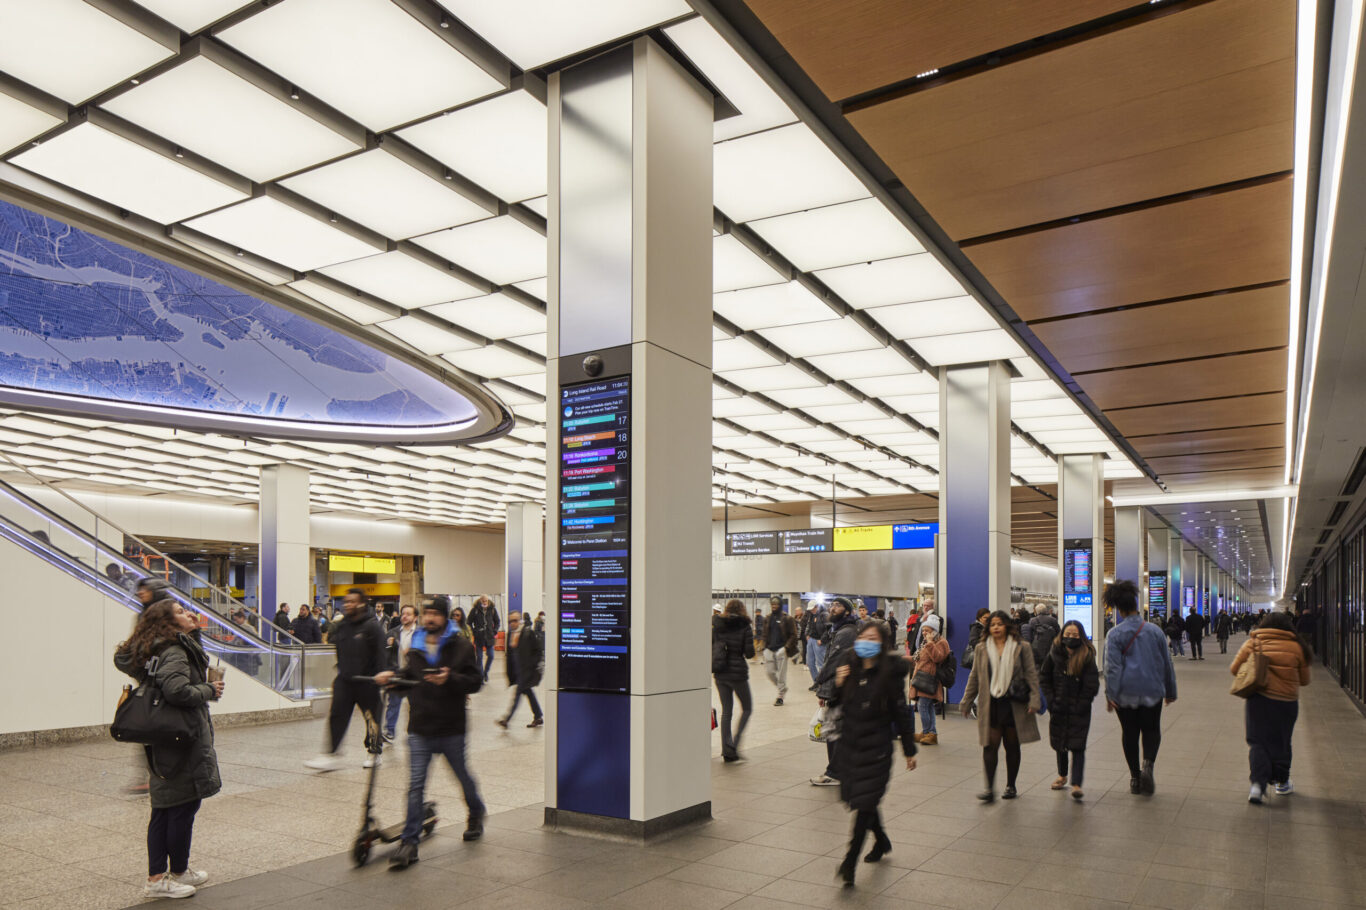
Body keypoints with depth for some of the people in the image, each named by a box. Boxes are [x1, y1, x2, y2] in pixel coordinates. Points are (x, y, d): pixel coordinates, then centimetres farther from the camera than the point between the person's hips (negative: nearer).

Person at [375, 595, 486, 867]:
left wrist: (450, 679, -25)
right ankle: (409, 842, 3)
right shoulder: (415, 648, 8)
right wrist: (391, 676, 2)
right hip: (420, 729, 3)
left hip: (451, 730, -2)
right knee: (415, 785, -3)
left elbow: (475, 681, -10)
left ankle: (476, 814, 43)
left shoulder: (461, 647, -6)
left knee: (463, 776, 16)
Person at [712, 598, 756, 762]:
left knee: (726, 710, 12)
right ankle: (733, 746, -1)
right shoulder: (744, 626, -8)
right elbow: (749, 653, -11)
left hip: (720, 674, 4)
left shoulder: (716, 626, 3)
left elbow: (710, 648, 3)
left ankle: (726, 751, 11)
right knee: (747, 708, 11)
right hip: (738, 672, -4)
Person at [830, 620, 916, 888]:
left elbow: (900, 712, -3)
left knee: (865, 801, -7)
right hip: (849, 742, 5)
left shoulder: (891, 670, -10)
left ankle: (850, 862, 0)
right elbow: (834, 702, 10)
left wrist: (909, 749, 2)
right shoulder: (847, 662, 0)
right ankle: (881, 841, 41)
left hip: (876, 746, -4)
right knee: (859, 798, 15)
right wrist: (837, 684, -12)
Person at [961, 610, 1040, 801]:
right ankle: (989, 788, -2)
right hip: (990, 705, 1)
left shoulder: (1021, 649, 1)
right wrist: (967, 702, 10)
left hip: (1014, 705, 0)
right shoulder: (982, 649, 5)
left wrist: (1034, 700, -9)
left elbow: (1031, 675, 1)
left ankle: (1010, 786, 24)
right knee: (990, 746, -6)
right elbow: (974, 678, 11)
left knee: (1012, 746, 10)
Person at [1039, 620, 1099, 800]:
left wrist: (1080, 705, -11)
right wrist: (1051, 701, -2)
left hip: (1079, 710, -3)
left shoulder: (1087, 657, -9)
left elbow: (1092, 686, -8)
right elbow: (1044, 678, 6)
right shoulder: (1054, 654, -2)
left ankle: (1076, 784, -6)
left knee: (1077, 746, -8)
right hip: (1058, 709, 3)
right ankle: (1062, 775, 36)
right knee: (1059, 743, 16)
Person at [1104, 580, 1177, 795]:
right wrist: (1170, 691, 18)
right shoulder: (1154, 630, 0)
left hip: (1125, 694, -1)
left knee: (1129, 733, 10)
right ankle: (1148, 764, -12)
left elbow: (1112, 667, -13)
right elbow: (1167, 663, 8)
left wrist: (1110, 695, -12)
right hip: (1152, 692, 1)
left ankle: (1135, 777, 15)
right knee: (1151, 730, 14)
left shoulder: (1114, 635, -8)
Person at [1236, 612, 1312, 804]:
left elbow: (1235, 669, 2)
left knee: (1257, 742, 4)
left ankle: (1258, 783, -12)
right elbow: (1304, 680, 5)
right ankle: (1281, 783, 31)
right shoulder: (1296, 647, -4)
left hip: (1258, 700, 0)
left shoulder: (1252, 643, -3)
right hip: (1286, 702, 1)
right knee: (1280, 742, 16)